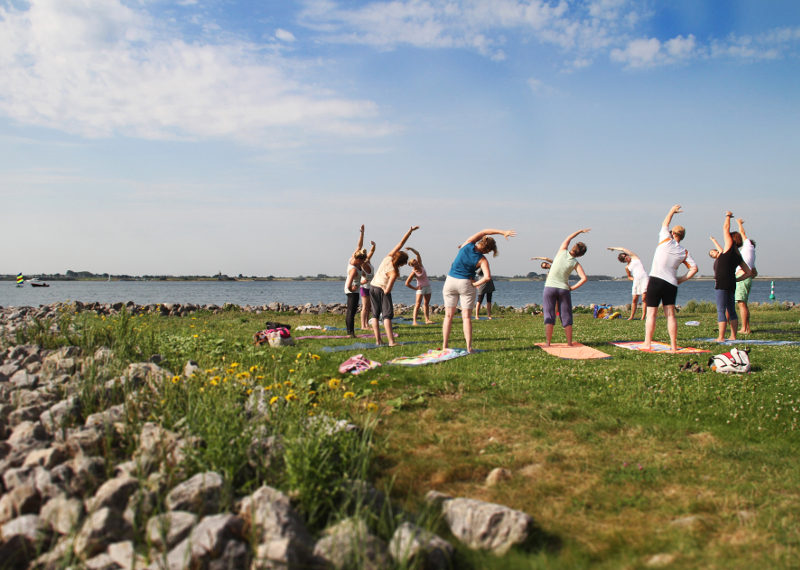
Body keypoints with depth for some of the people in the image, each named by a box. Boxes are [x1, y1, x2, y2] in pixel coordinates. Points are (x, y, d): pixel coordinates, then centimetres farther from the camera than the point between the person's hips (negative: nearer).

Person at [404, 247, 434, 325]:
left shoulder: (420, 265, -5)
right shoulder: (413, 273, -18)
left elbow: (417, 253, -11)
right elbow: (407, 283, -17)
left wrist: (411, 249, -23)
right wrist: (415, 288, -9)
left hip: (428, 286, 6)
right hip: (420, 288, -6)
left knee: (426, 303, 8)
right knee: (418, 304, -13)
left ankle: (427, 320, 12)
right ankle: (414, 321, -18)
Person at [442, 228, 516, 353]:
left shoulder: (468, 245, -3)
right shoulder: (482, 260, -10)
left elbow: (484, 232, 7)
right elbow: (487, 277, -22)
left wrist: (503, 232, 7)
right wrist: (476, 284, -6)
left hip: (450, 281, 3)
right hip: (465, 284, -3)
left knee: (448, 315, 7)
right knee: (466, 317, 2)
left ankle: (444, 346, 5)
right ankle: (469, 347, -4)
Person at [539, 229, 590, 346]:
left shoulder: (562, 251, -3)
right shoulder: (575, 263, -4)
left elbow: (568, 238, 15)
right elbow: (584, 278, -13)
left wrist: (580, 231, 26)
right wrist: (573, 288, -2)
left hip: (550, 287, 0)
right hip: (564, 289, 0)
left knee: (549, 315, 1)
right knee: (566, 316, 10)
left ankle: (547, 342, -3)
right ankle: (569, 342, 12)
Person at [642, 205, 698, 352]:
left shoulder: (666, 240, -1)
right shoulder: (684, 252, 8)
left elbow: (664, 224, 16)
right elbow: (694, 268, 3)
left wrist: (672, 211, 30)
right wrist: (681, 280, 7)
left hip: (656, 280, -3)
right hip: (672, 284, 3)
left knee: (651, 313, 0)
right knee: (670, 314, 6)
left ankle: (647, 344, 1)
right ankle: (674, 346, 5)